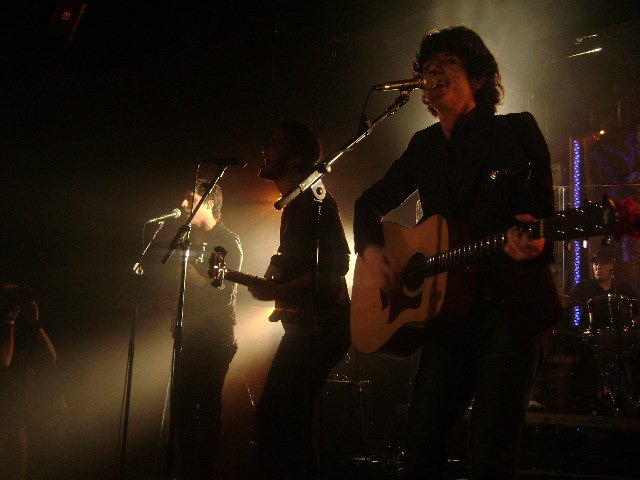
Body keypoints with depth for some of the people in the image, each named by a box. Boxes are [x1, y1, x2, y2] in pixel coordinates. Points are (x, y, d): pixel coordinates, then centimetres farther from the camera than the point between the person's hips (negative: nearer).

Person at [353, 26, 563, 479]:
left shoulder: (516, 131, -1)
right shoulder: (424, 147, 14)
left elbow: (544, 213, -7)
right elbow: (370, 202, 23)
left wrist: (533, 243, -31)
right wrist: (372, 249, 2)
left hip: (511, 308, -5)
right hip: (447, 310, 5)